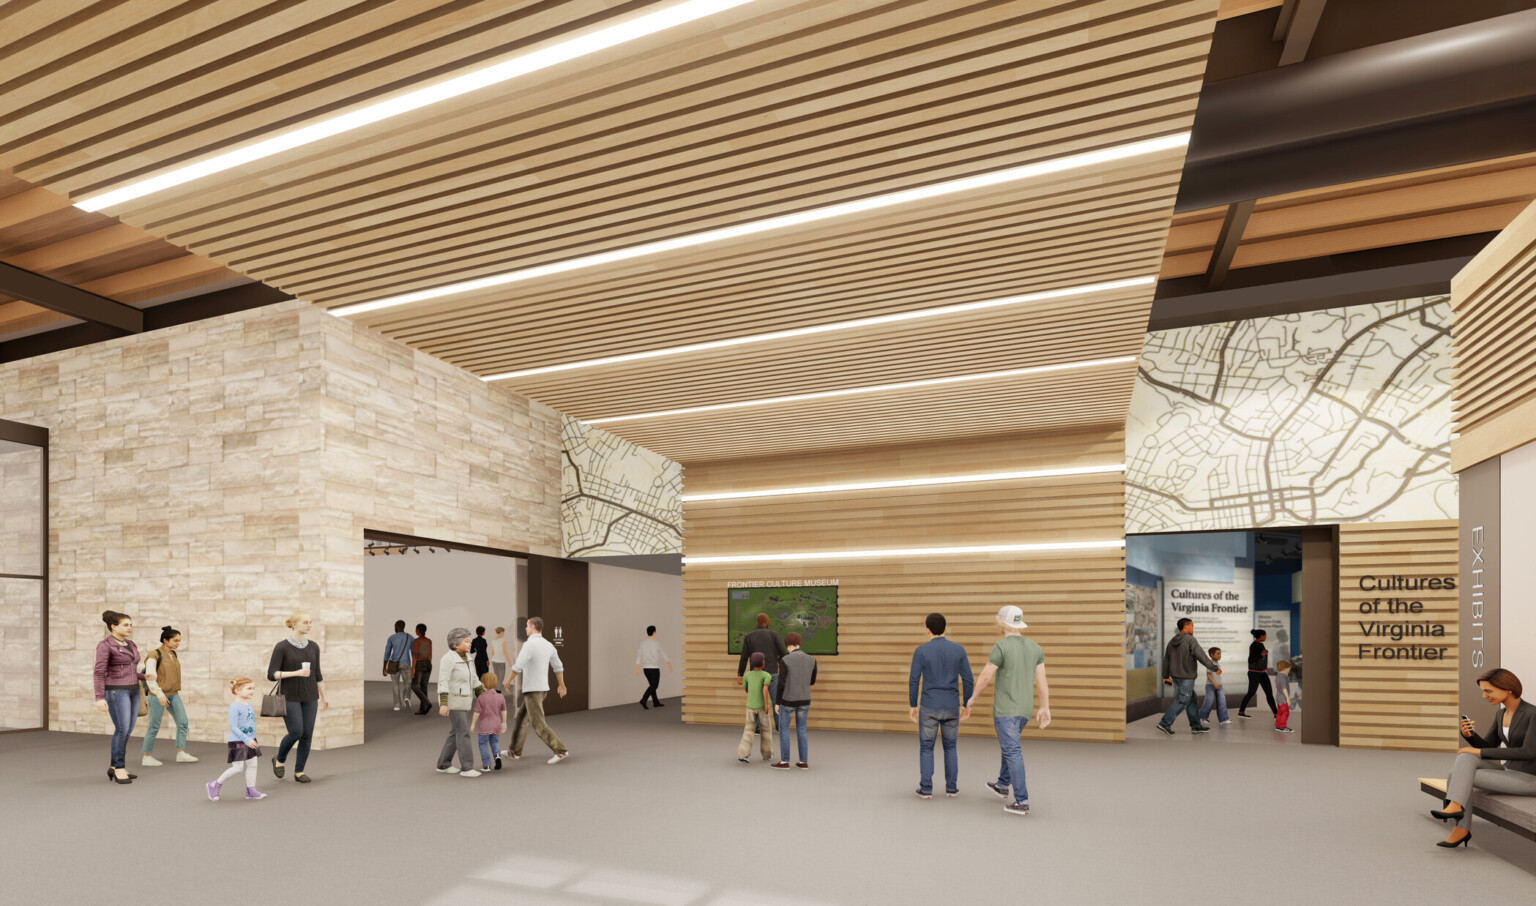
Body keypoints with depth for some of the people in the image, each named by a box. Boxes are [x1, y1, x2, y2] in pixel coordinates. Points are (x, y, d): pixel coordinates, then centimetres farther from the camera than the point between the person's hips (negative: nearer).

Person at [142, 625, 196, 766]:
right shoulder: (154, 655, -11)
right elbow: (150, 677, -16)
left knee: (182, 722, 1)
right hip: (158, 695, -7)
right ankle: (147, 757, 15)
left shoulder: (174, 655, 11)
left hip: (173, 694, 7)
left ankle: (181, 754, 6)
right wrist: (159, 694, -20)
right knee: (154, 727, 2)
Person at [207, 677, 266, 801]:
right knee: (238, 768, -6)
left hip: (249, 740, 8)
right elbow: (233, 727, -21)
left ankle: (251, 790, 15)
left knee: (252, 764, 7)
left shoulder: (248, 705, 8)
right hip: (237, 742, -8)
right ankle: (215, 785, 14)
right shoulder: (234, 707, -17)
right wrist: (246, 739, -24)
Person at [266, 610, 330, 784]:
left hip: (310, 697, 4)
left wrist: (323, 697, 13)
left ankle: (299, 771, 13)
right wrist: (296, 673, -25)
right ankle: (279, 759, 18)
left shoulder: (314, 647, 4)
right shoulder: (281, 647, -10)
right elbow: (271, 675, -13)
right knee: (296, 732, -11)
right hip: (290, 697, -4)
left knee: (307, 735, 1)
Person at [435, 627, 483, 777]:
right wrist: (443, 704, -30)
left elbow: (472, 679, 14)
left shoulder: (466, 657, 8)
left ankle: (443, 765, 23)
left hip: (462, 701, 9)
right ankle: (467, 767, -5)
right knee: (463, 733, -10)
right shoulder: (448, 659, -18)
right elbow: (443, 682, -22)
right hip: (452, 701, -9)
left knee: (456, 733, 12)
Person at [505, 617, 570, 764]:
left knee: (538, 724, -6)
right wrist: (562, 686, 26)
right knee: (521, 719, 21)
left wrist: (508, 680, -2)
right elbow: (558, 667, 14)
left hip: (532, 690, -9)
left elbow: (517, 667, -22)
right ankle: (515, 751, 31)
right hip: (543, 688, 9)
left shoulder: (529, 645, -19)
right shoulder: (548, 645, 6)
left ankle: (561, 751, -10)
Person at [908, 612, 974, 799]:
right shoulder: (958, 650, -3)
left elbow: (913, 680, -9)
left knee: (926, 747, 10)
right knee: (950, 746, 18)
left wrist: (912, 705, 1)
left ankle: (926, 788, 8)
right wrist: (967, 705, 9)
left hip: (929, 708, -2)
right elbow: (968, 680, -1)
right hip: (951, 708, 2)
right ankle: (951, 787, 16)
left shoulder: (921, 651, -10)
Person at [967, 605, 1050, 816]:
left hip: (1005, 709, -7)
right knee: (1009, 744, 26)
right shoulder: (1034, 646, 3)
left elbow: (986, 675, -13)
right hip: (1025, 708, 7)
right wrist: (1045, 708, 6)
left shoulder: (1001, 646, -17)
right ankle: (1002, 785, 39)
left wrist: (973, 697, 1)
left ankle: (1022, 801, -5)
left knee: (1012, 752, -4)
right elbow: (1041, 680, 2)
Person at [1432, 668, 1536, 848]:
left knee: (1461, 776, -19)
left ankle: (1460, 830, -13)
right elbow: (1488, 746, 13)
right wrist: (1469, 734, -11)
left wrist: (1480, 752, -23)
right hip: (1509, 772, 8)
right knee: (1466, 757, -16)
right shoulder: (1500, 714, 8)